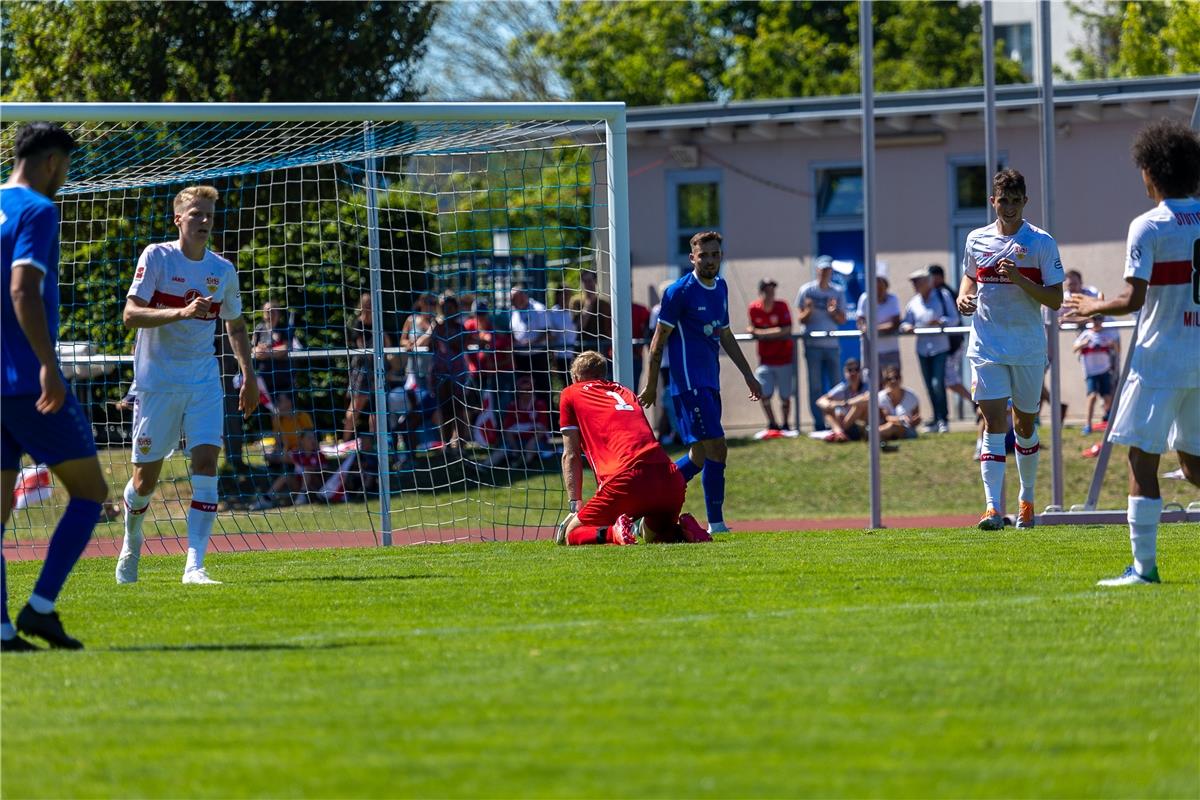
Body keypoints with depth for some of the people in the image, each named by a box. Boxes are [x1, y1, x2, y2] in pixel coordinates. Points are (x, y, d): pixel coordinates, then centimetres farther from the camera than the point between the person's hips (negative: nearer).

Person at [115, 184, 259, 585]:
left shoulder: (223, 270, 6)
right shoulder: (156, 257, -6)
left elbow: (235, 326, 21)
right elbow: (131, 314, -15)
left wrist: (249, 375, 13)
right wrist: (182, 312, -27)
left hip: (204, 382, 3)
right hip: (157, 382, -3)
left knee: (206, 462, -15)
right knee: (146, 475, 3)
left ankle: (194, 566, -17)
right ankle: (131, 542, 34)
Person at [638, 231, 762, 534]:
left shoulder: (720, 287, 13)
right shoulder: (679, 292, -11)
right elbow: (659, 341, -7)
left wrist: (748, 374, 23)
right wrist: (651, 386, -6)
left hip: (710, 383, 9)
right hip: (688, 383, -9)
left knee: (700, 457, 10)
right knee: (716, 450, -13)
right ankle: (716, 524, -8)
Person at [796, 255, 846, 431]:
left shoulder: (836, 292, 9)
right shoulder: (807, 290, 2)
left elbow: (842, 320, 8)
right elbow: (800, 319, 2)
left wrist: (833, 312, -12)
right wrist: (808, 311, -19)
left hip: (832, 344, 2)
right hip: (813, 344, -2)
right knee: (815, 386, -2)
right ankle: (819, 424, 0)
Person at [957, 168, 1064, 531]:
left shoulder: (1041, 242, -4)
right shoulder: (976, 240, 5)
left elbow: (1055, 299, -7)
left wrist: (1019, 280, -21)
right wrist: (963, 297, 2)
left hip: (1028, 347, -1)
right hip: (986, 347, 1)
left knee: (1025, 425, 11)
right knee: (994, 423, -11)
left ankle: (1026, 500, 30)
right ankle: (993, 508, -19)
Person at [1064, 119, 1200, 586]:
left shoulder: (1149, 226, -11)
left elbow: (1132, 299, -16)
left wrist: (1094, 307, 1)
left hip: (1160, 358, -6)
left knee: (1142, 460, -1)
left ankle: (1144, 566, -5)